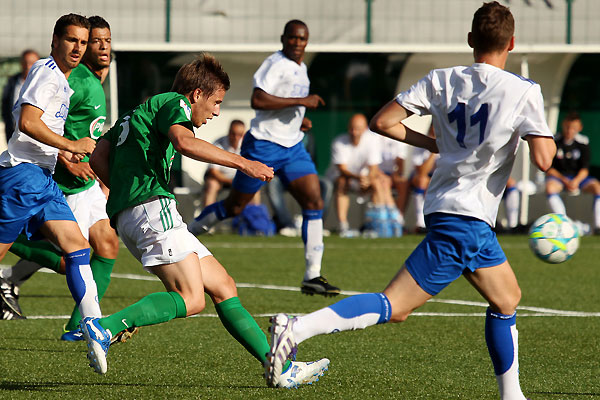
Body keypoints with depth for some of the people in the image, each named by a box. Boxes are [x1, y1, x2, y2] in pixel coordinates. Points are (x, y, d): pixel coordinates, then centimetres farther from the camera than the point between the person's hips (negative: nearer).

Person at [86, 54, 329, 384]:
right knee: (191, 300, -21)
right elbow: (184, 142, -20)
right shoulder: (173, 103, 3)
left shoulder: (137, 114, 30)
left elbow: (98, 157, 23)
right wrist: (242, 162, -20)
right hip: (151, 207, -10)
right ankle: (104, 327, -29)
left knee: (222, 287, 6)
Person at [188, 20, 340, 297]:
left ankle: (312, 277, -8)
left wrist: (298, 119, 13)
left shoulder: (300, 68, 15)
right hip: (263, 146, -8)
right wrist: (300, 101, -26)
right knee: (234, 207, 2)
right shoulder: (276, 64, -14)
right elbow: (257, 100, -28)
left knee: (314, 203, -7)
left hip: (293, 148, 8)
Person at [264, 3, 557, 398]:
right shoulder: (524, 91, -6)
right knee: (394, 306, -10)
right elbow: (543, 159, -14)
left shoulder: (443, 80, 8)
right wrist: (549, 138, 9)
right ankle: (297, 328, -25)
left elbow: (382, 122, 4)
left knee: (507, 299, 22)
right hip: (468, 218, -7)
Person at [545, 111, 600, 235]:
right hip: (558, 176, -2)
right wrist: (564, 181, -19)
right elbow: (548, 169, -7)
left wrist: (576, 181, -22)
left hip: (578, 177, 2)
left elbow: (585, 168, -3)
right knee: (550, 187, -36)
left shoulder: (583, 142, -3)